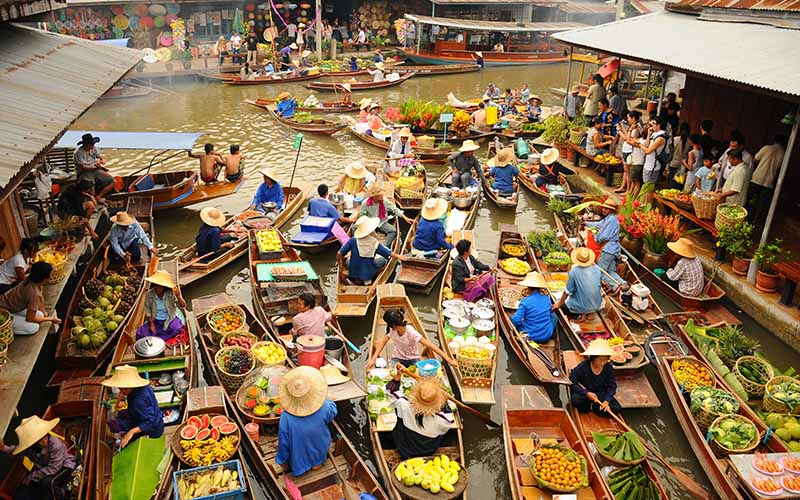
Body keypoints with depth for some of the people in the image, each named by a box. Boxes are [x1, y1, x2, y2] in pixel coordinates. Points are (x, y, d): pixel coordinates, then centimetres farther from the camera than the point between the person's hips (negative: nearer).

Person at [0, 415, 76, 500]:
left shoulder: (56, 444, -36)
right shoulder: (28, 447, -19)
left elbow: (53, 469, -30)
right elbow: (15, 449, 6)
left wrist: (31, 476, -22)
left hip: (63, 466, -6)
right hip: (43, 468, 6)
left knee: (48, 482, -36)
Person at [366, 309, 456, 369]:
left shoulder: (411, 332, -30)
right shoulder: (392, 330, -17)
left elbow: (429, 345, -34)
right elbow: (382, 342, -6)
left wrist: (448, 359, -39)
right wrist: (373, 359, -19)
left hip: (413, 359, -2)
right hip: (398, 358, 2)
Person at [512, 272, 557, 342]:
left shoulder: (525, 302, -17)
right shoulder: (547, 298, -3)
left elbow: (516, 320, -17)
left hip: (531, 336, -3)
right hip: (547, 336, 3)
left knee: (512, 319, 19)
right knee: (554, 316, 31)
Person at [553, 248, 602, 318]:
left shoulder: (574, 271, -21)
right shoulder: (597, 269, -8)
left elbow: (568, 292, -12)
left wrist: (559, 304, 3)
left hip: (580, 308, -4)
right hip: (597, 306, 4)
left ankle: (581, 314, 3)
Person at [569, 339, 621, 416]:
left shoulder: (609, 368, -11)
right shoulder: (583, 366, -20)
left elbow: (612, 386, -6)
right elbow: (571, 382, -20)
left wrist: (606, 401, -23)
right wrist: (587, 393, -30)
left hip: (601, 394, 3)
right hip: (584, 393, -3)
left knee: (616, 409, -21)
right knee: (576, 400, -36)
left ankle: (595, 407, 3)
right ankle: (588, 406, -3)